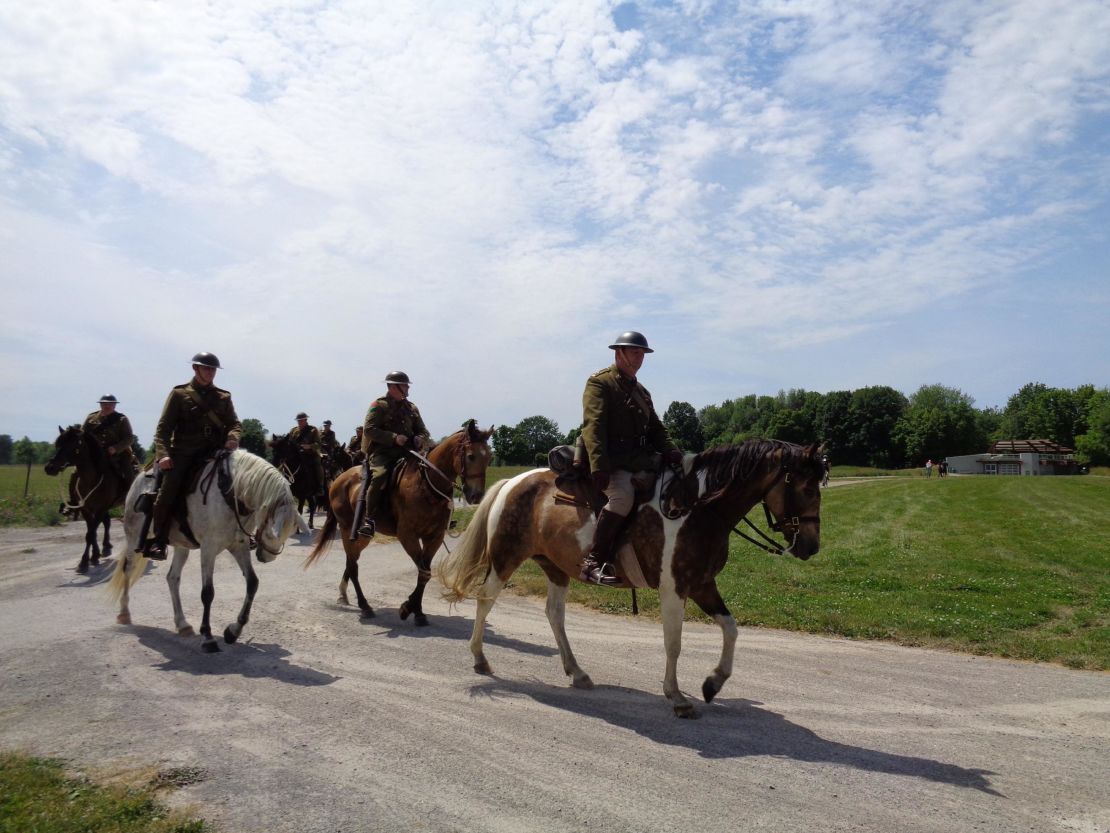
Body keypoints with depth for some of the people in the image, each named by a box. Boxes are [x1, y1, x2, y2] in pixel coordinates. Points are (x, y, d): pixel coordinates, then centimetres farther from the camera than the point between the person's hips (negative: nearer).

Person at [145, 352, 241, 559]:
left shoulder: (223, 397, 15)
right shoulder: (179, 393, 6)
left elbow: (235, 424, 14)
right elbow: (163, 428, 1)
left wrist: (233, 437, -11)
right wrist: (163, 454, -14)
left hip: (214, 453, 3)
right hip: (184, 454, -2)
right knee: (168, 490, -21)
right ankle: (158, 541, -9)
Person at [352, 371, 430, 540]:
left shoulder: (411, 408, 20)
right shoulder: (379, 405, 2)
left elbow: (423, 431, 23)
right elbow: (369, 429, -8)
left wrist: (420, 439, -3)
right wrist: (394, 437, -18)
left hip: (406, 453, 6)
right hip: (382, 452, -5)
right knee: (379, 476, -33)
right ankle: (368, 519, -23)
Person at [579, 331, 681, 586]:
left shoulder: (641, 391, 25)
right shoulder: (600, 382, -1)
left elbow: (655, 429, 23)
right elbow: (593, 425, -14)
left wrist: (670, 451, -1)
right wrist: (599, 466, -27)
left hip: (639, 460, 9)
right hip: (610, 462, -9)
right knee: (624, 494, -34)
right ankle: (593, 562, -29)